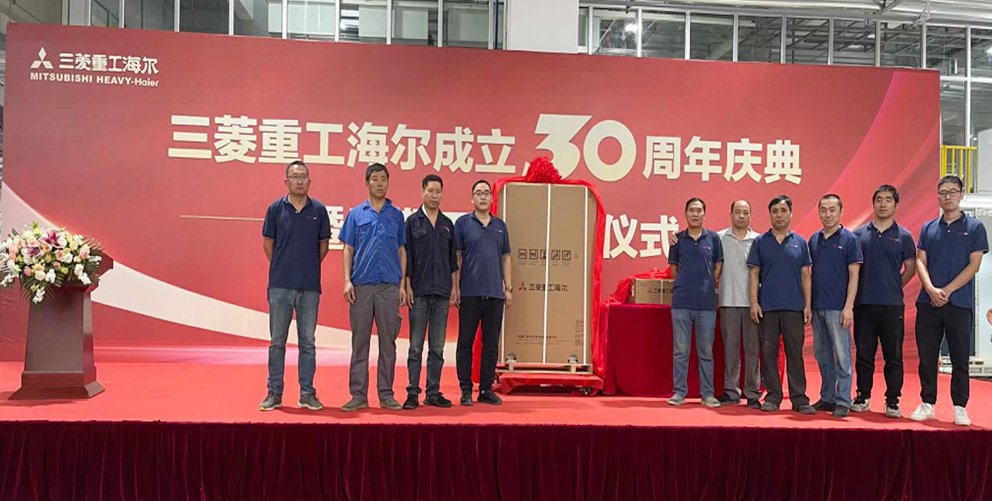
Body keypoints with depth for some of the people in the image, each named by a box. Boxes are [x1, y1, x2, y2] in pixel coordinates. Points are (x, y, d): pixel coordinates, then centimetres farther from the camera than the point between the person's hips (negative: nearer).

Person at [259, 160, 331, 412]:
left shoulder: (318, 210, 4)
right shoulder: (276, 208, 2)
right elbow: (268, 243, 8)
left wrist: (309, 268, 10)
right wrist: (282, 268, 9)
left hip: (309, 287, 1)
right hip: (280, 285, 0)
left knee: (307, 342, 5)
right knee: (277, 341, 5)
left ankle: (307, 393, 13)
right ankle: (274, 393, 13)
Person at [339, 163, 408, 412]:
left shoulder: (396, 215, 11)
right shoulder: (356, 214, 9)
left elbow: (401, 251, 10)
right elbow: (348, 250, 7)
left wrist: (402, 285, 2)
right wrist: (347, 280, -5)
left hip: (389, 286, 1)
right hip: (361, 285, 0)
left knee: (388, 342, 3)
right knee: (360, 342, 2)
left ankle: (386, 394, 11)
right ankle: (358, 395, 8)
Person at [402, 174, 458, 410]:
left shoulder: (448, 224, 13)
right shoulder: (412, 222, 3)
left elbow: (453, 259, 13)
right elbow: (406, 256, 0)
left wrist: (454, 288, 7)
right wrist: (407, 286, -7)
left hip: (442, 293, 3)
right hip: (419, 292, -3)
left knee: (437, 348, 6)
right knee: (416, 347, -1)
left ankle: (433, 392, 13)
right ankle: (413, 393, 4)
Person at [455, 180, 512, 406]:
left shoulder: (500, 225, 14)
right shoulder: (463, 223, 2)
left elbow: (505, 258, 14)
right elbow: (456, 257, -1)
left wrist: (508, 288, 8)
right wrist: (455, 288, -7)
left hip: (495, 293, 4)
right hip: (470, 293, -3)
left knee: (491, 344, 7)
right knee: (465, 343, 2)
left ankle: (486, 389, 15)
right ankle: (465, 390, 10)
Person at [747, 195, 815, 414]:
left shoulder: (800, 242, 9)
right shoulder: (760, 242, 6)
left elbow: (805, 276, 8)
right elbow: (754, 274, 4)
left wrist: (807, 305, 1)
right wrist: (754, 302, -5)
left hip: (794, 306, 0)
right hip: (767, 306, 0)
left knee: (795, 353, 1)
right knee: (769, 353, 3)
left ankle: (799, 398, 6)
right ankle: (773, 397, 11)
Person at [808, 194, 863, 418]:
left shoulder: (849, 239, -3)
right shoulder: (814, 239, 11)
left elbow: (854, 276, -7)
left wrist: (848, 307, -14)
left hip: (837, 307, -5)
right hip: (817, 306, 6)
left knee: (842, 356, -2)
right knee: (822, 355, 12)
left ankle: (843, 401, 4)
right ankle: (827, 398, 21)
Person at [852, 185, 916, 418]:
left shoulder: (903, 236, 4)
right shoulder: (859, 234, 7)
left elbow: (910, 268, 10)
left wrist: (893, 287, 6)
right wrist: (855, 293, 5)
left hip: (892, 305, -1)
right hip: (863, 303, 1)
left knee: (893, 356, 3)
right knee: (863, 354, 7)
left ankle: (892, 402, 11)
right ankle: (863, 397, 18)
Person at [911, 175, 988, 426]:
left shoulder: (974, 227, 3)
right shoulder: (928, 228, 11)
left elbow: (974, 264, -4)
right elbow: (920, 262, 6)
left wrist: (947, 291, -12)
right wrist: (931, 289, -11)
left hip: (959, 304, -3)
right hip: (928, 302, 3)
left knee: (960, 358, 3)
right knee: (927, 356, 5)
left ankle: (960, 408, 12)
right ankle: (927, 404, 15)